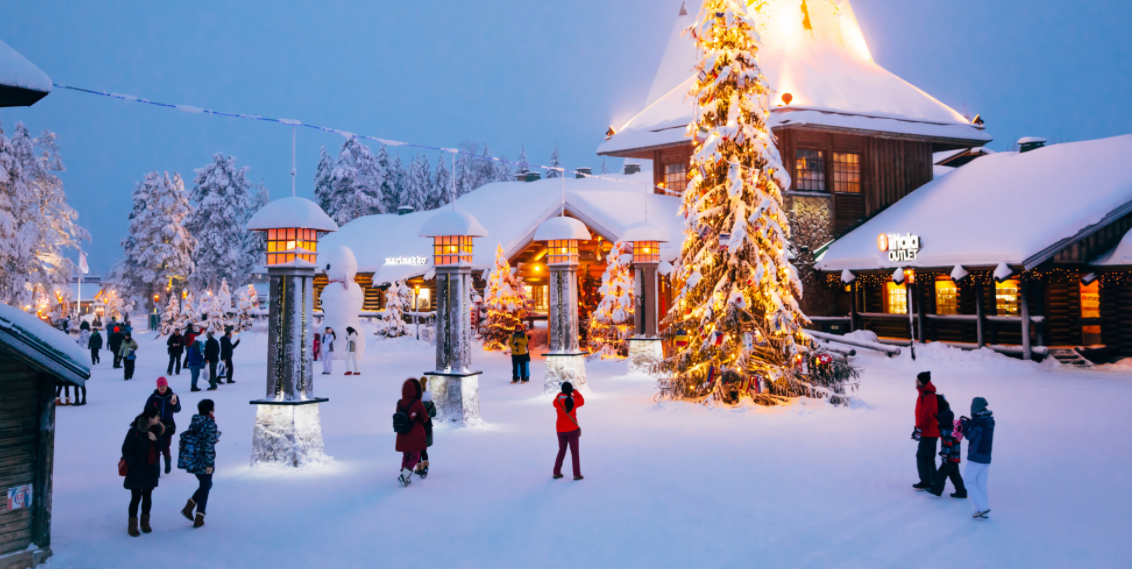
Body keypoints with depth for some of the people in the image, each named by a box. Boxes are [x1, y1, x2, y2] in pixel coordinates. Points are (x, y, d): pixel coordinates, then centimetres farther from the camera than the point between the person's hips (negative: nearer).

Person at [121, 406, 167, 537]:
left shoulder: (156, 429, -1)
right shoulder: (135, 430, -18)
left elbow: (162, 446, 4)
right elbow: (126, 450, -12)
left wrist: (156, 439, -18)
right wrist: (134, 466, -14)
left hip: (151, 469, 5)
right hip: (137, 471, -5)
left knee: (147, 496, 13)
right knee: (136, 497, 1)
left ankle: (145, 522, 28)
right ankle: (132, 525, 15)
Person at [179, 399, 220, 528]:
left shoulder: (195, 422, 5)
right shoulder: (210, 424, -18)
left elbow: (187, 439, 11)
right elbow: (208, 446, -20)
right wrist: (209, 464, -16)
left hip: (193, 461, 7)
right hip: (204, 462, -7)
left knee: (205, 485, 24)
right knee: (205, 489, 7)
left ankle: (189, 507, 11)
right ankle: (199, 519, 11)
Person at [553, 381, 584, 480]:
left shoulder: (557, 401, -9)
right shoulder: (574, 400, -11)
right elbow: (582, 401, 11)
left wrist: (562, 393, 17)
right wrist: (574, 390, 12)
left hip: (561, 430, 3)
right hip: (572, 429, -2)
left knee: (562, 450, 18)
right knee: (574, 452, 8)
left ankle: (556, 472, 18)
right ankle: (577, 474, 8)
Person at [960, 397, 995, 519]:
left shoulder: (977, 421, -16)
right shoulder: (990, 421, 7)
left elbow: (969, 436, -11)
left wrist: (964, 424, 1)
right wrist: (969, 423, 11)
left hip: (975, 458, -7)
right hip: (986, 458, 7)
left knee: (969, 482, 2)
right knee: (981, 484, 13)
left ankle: (982, 507, -8)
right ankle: (983, 511, 13)